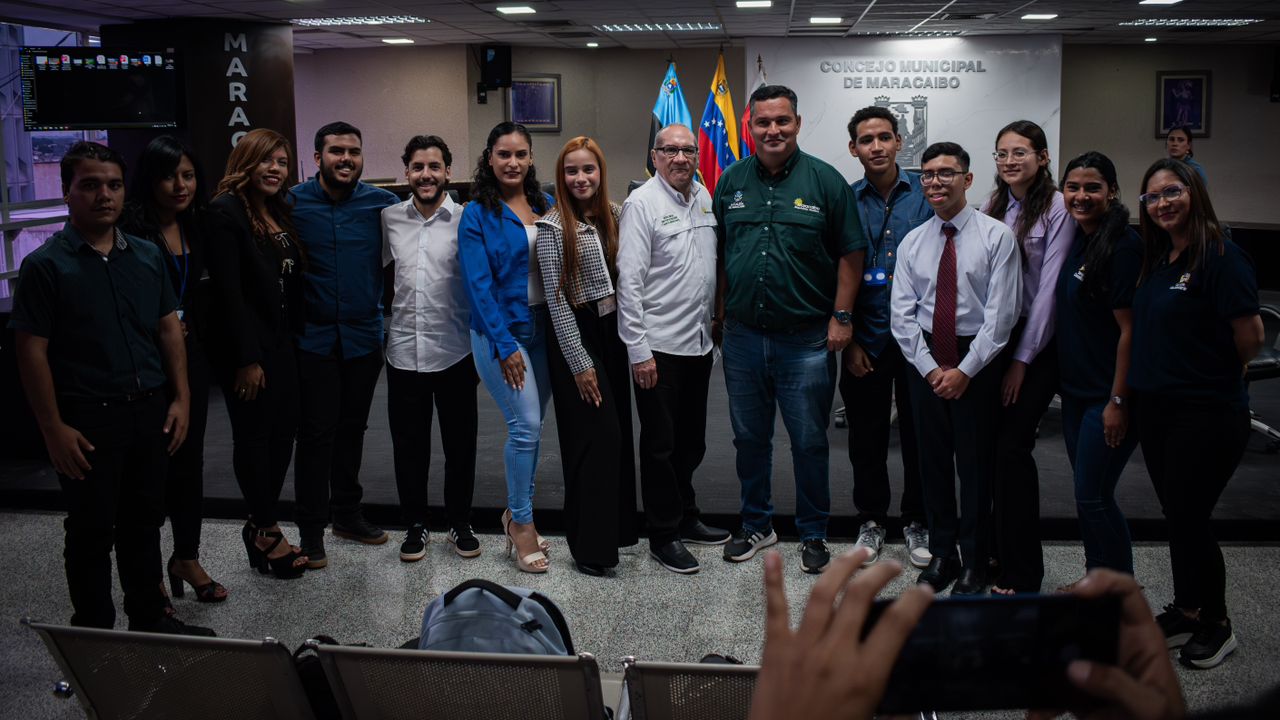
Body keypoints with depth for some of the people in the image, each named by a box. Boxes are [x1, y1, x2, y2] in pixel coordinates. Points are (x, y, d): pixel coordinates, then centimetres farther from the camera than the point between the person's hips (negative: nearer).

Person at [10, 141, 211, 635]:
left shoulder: (148, 256, 7)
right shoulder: (45, 266, -8)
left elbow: (169, 328, 12)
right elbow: (32, 352, -9)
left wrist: (180, 398, 6)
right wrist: (54, 429, -13)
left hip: (150, 411, 5)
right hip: (87, 420, -5)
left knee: (144, 522, 17)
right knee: (92, 531, 7)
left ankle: (149, 618, 32)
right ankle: (95, 634, 21)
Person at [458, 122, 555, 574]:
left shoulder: (545, 206, 8)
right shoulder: (478, 214, -7)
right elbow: (478, 284, -11)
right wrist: (504, 344, -16)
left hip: (544, 328, 5)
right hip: (502, 331, -5)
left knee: (530, 425, 10)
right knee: (526, 424, -9)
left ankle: (517, 513, 25)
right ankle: (521, 521, 7)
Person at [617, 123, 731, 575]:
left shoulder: (704, 198, 9)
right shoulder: (642, 203, -12)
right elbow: (629, 282, -15)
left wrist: (716, 319, 15)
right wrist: (638, 350, -18)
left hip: (700, 342, 7)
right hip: (659, 346, -7)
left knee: (691, 441, 18)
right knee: (660, 444, 4)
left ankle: (686, 518, 34)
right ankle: (663, 536, 15)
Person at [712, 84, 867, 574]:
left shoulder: (824, 180, -4)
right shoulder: (731, 182, 7)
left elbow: (851, 253, -3)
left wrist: (841, 317, -7)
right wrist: (720, 309, 8)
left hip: (805, 339, -3)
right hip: (743, 336, 4)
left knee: (809, 442, 5)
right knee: (749, 438, 14)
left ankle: (813, 534, 22)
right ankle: (756, 526, 30)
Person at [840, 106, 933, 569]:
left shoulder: (927, 193, 0)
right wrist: (848, 340, -2)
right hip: (866, 341, 1)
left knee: (919, 433, 8)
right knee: (867, 436, 10)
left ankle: (917, 522, 25)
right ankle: (871, 521, 26)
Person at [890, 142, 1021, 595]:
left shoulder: (996, 237, -5)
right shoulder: (912, 243, 6)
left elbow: (1000, 313, -10)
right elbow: (902, 315, 3)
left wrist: (965, 370, -14)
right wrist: (931, 369, -7)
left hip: (978, 361, -3)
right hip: (925, 361, 4)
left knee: (976, 464, 4)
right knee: (933, 460, 10)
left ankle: (974, 564, 18)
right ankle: (941, 554, 25)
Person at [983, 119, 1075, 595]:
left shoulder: (1057, 208, -8)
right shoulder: (992, 207, 9)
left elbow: (1049, 288, -11)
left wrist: (1022, 359, -10)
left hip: (1039, 342, -5)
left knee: (1012, 447, -7)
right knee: (992, 445, 5)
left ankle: (1021, 573, 3)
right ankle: (998, 545, 21)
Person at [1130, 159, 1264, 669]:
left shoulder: (1221, 256, -15)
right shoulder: (1156, 260, 9)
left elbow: (1251, 336, -17)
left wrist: (1219, 376, -3)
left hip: (1207, 415, -7)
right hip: (1156, 408, 7)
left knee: (1189, 520, -1)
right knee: (1176, 514, 15)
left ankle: (1216, 625, 18)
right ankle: (1185, 612, 30)